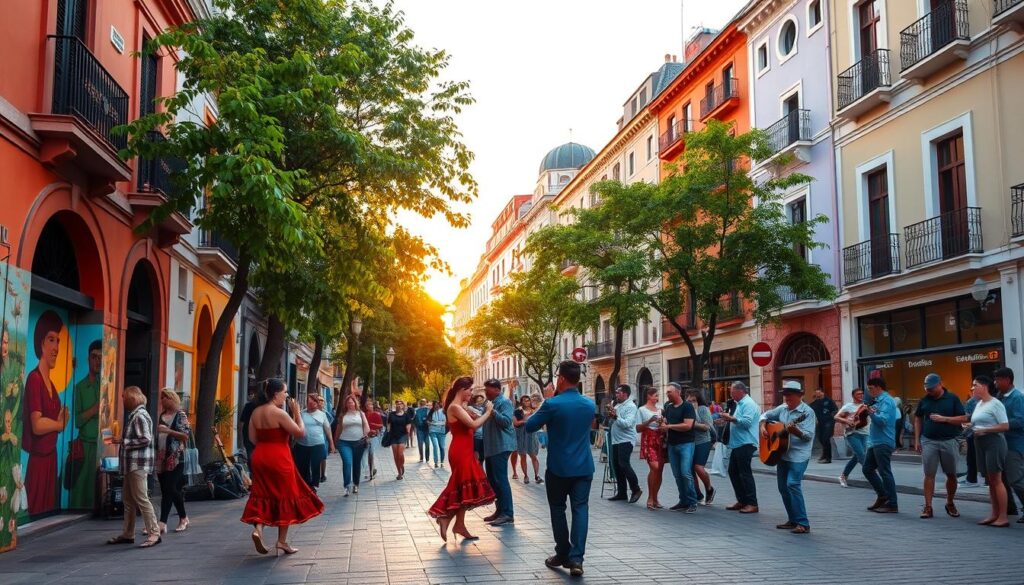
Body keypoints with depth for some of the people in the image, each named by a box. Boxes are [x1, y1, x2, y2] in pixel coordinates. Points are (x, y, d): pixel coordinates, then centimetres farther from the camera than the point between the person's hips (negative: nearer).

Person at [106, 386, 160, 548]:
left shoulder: (140, 416, -14)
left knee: (141, 499, -10)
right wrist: (121, 440, 11)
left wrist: (123, 441, -16)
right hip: (132, 464, 10)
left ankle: (154, 533, -9)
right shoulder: (134, 415, 16)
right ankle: (127, 534, 21)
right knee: (128, 499, 14)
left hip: (138, 464, -10)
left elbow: (146, 440, -20)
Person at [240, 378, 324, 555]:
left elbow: (252, 438, 10)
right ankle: (282, 540, 10)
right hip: (279, 459, -6)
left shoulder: (256, 412, 5)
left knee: (263, 495, 15)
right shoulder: (279, 413, -17)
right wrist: (296, 412, -7)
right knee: (285, 496, 6)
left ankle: (258, 528, -6)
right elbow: (300, 432, -16)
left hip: (260, 457, 7)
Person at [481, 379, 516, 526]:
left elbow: (506, 421, -24)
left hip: (501, 447, -10)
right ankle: (499, 510, 19)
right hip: (491, 447, 10)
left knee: (500, 480, -12)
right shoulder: (493, 403, 19)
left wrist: (493, 411, -29)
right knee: (492, 480, 12)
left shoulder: (504, 402, -11)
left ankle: (508, 514, -11)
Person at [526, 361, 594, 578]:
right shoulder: (590, 404, 2)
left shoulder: (552, 404, -14)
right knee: (580, 509, 2)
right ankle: (576, 558, -7)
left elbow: (529, 426, -3)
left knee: (558, 510, 12)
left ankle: (563, 555, 18)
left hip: (558, 468, -3)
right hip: (584, 467, 3)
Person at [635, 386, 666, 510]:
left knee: (660, 470, 0)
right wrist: (649, 421, -17)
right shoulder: (642, 410, 1)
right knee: (654, 467, -20)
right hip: (648, 441, -6)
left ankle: (655, 498, 12)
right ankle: (650, 498, -8)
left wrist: (663, 422, 1)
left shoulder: (660, 410, 16)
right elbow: (638, 429, -4)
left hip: (660, 441, 6)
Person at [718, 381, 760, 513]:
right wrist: (729, 419, 7)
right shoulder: (740, 403, 17)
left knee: (745, 473, -7)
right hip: (737, 444, 11)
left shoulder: (748, 404, -14)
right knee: (733, 472, 13)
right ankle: (742, 501, 21)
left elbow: (747, 422, -26)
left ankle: (752, 504, -3)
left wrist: (731, 418, -22)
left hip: (745, 444, -11)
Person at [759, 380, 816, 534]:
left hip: (798, 456, -8)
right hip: (783, 454, 8)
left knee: (793, 484, -19)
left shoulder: (807, 412, -11)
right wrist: (763, 427, 4)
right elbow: (766, 415, 22)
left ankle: (803, 523, -15)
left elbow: (809, 436, -18)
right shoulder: (782, 408, 10)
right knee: (783, 487, 10)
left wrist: (795, 431, -34)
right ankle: (792, 520, 22)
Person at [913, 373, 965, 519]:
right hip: (928, 441, 1)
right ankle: (928, 507, 1)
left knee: (951, 475, 9)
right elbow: (918, 419, 13)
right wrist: (917, 439, 7)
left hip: (949, 441, -1)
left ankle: (950, 504, 27)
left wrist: (945, 419, -17)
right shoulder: (924, 400, 6)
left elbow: (963, 418, -4)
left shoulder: (952, 398, -2)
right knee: (929, 474, -1)